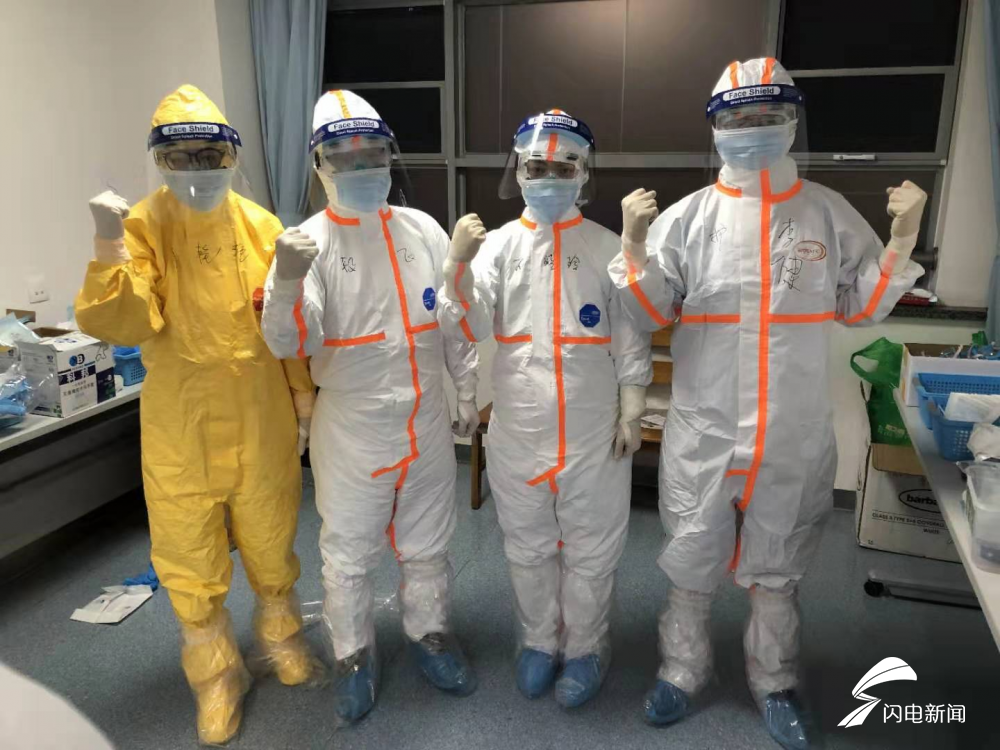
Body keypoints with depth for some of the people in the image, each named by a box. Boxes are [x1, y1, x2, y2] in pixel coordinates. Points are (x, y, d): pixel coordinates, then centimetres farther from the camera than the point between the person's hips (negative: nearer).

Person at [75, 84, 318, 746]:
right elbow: (120, 324, -19)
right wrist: (111, 245, -31)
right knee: (189, 553, 10)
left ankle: (282, 637, 43)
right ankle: (218, 675, 32)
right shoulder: (143, 226, -7)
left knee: (270, 537, 17)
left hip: (262, 418, 2)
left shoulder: (262, 227, -1)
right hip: (181, 424, -1)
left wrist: (302, 391, 7)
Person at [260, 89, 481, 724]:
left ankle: (430, 633, 41)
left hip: (428, 422, 3)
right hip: (352, 430, -3)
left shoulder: (422, 229, 1)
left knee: (428, 543, 19)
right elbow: (290, 344, -19)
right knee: (349, 552, 12)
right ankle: (354, 655, 35)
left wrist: (471, 394, 10)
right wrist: (287, 285, -38)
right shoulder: (310, 242, -9)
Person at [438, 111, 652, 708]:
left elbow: (632, 337, 0)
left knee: (590, 549, 12)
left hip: (594, 430, -1)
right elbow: (466, 329, -8)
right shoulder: (499, 244, 0)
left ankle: (586, 648, 34)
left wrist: (632, 413, -2)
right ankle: (540, 640, 39)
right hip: (518, 429, 2)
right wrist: (458, 263, -23)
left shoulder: (608, 248, -2)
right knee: (528, 546, 17)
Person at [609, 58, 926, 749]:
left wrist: (905, 236, -6)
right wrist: (633, 242, -17)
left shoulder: (830, 214, 1)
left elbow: (862, 308, 6)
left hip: (794, 436, 1)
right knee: (692, 563, 14)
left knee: (778, 567, 18)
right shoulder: (688, 217, -3)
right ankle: (683, 671, 37)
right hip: (704, 431, -1)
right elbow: (650, 314, -4)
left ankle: (774, 682, 40)